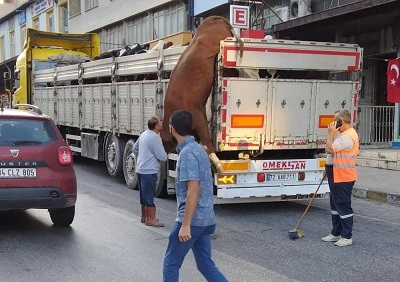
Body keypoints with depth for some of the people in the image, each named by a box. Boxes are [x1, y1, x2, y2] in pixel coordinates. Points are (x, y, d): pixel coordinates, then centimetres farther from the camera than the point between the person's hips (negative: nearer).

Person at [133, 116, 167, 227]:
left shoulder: (143, 134, 9)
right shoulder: (155, 138, -19)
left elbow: (135, 149, 22)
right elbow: (163, 157, -17)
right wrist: (164, 155, 5)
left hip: (140, 169, 9)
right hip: (149, 171, -9)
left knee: (143, 194, 17)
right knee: (149, 196, -2)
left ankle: (144, 216, 28)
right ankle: (151, 219, 4)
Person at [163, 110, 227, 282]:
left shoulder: (187, 153, -17)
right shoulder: (198, 148, 12)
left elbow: (193, 190, -24)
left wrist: (185, 225, -23)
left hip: (192, 220, -9)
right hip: (205, 219, 9)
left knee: (171, 263, 7)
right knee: (206, 265, 12)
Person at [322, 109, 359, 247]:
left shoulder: (348, 136, -22)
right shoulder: (344, 134, 14)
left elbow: (330, 148, -27)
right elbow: (331, 149, 22)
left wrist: (330, 134, -18)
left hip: (343, 178, -11)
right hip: (336, 176, 11)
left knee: (344, 206, -4)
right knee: (335, 205, 17)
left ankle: (347, 237, 4)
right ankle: (336, 233, 28)